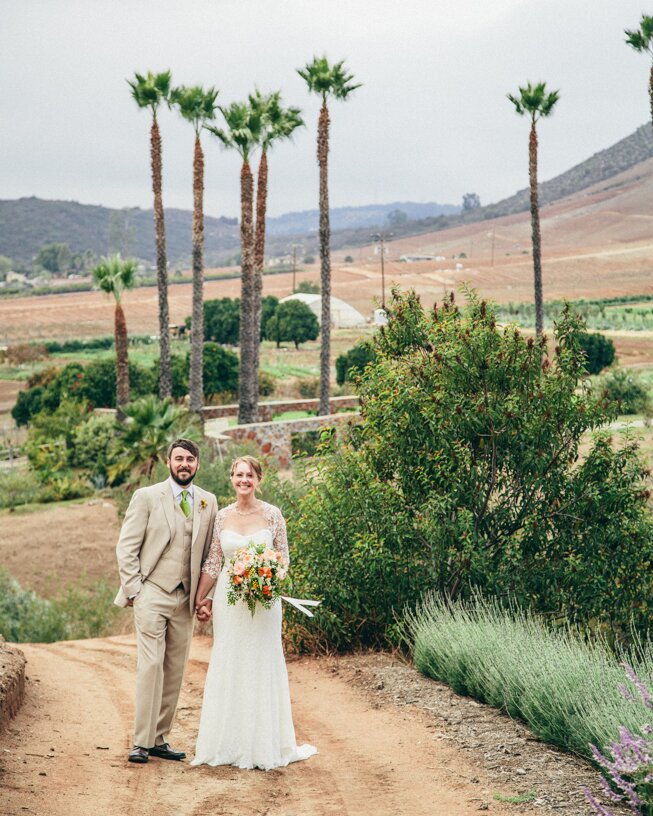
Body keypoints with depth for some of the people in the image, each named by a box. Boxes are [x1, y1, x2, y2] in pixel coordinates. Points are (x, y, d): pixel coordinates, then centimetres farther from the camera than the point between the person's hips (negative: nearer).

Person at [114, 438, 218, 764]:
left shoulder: (208, 502, 10)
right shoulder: (147, 496, -1)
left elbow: (210, 554, 14)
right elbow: (126, 547, -2)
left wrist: (207, 595, 6)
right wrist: (134, 590, -8)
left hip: (185, 598, 4)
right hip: (151, 592, -4)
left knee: (175, 671, 5)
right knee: (151, 665, -11)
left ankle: (159, 739, 13)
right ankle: (141, 742, -6)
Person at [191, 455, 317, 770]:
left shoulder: (272, 514, -2)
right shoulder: (222, 516, 4)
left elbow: (283, 557, 2)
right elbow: (213, 562, 9)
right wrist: (199, 598, 7)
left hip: (263, 599, -2)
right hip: (228, 599, 2)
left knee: (261, 666, 1)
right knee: (227, 666, 4)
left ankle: (264, 745, 10)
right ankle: (228, 743, 13)